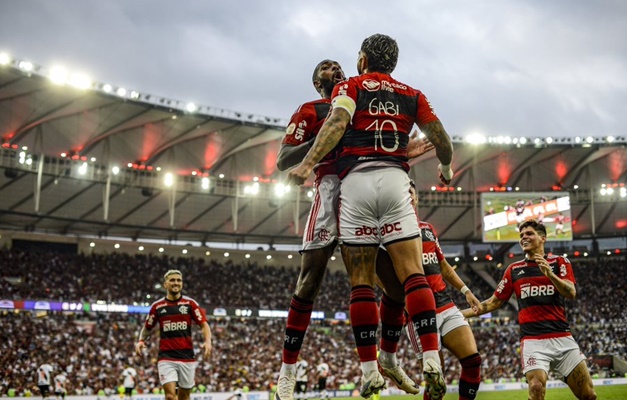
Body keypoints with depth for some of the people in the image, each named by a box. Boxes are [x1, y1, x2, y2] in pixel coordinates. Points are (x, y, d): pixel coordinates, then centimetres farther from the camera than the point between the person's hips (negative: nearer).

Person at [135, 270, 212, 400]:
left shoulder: (190, 303, 2)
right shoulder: (157, 306, 4)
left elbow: (204, 325, 1)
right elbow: (147, 328, 15)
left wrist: (208, 341, -17)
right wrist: (141, 341, -5)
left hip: (187, 357, 1)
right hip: (166, 358, -1)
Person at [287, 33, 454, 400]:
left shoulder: (349, 87, 12)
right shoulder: (412, 95, 19)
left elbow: (336, 124, -9)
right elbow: (442, 140, 14)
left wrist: (307, 165, -17)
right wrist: (446, 169, 34)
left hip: (356, 180, -1)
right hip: (395, 180, 1)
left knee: (361, 282, 2)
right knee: (412, 273, -3)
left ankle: (370, 371, 1)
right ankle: (432, 360, -16)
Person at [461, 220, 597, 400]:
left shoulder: (560, 262, 7)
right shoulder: (514, 269, 11)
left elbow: (571, 293, -8)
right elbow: (495, 302, 16)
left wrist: (550, 274, -25)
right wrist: (461, 313, 9)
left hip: (562, 338, 1)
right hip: (532, 340, 0)